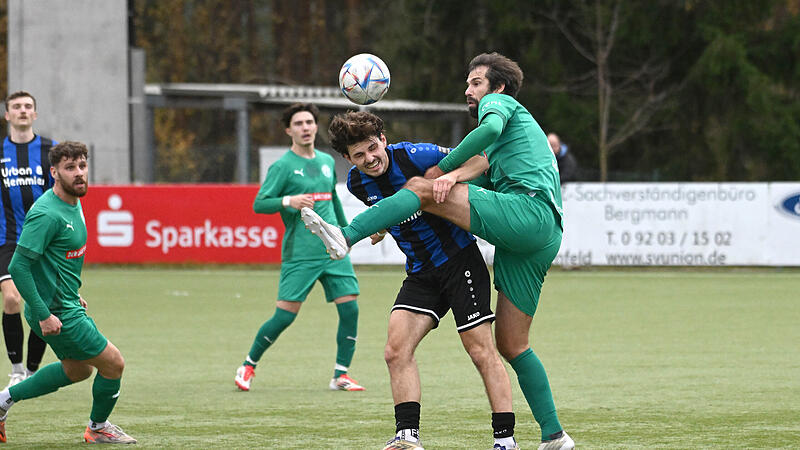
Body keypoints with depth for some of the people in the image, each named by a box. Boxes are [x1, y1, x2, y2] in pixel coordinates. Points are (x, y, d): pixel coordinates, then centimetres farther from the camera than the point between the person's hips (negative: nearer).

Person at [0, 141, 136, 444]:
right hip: (57, 313, -10)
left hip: (66, 303, 10)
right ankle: (98, 427, 23)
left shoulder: (74, 203, 6)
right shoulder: (47, 214, -24)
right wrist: (43, 315, -26)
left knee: (78, 369, 25)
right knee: (113, 363, -1)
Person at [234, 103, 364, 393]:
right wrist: (288, 201, -24)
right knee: (285, 315, -7)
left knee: (350, 309, -6)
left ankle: (341, 375, 3)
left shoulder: (327, 162, 15)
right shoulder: (283, 166, -4)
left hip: (333, 251, 5)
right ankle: (248, 366, 13)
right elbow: (259, 204, -8)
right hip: (299, 255, -5)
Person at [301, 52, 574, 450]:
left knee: (422, 189, -14)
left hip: (527, 209, -9)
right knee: (511, 345, 8)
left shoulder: (500, 103, 12)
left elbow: (491, 129, -12)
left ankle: (345, 237, -31)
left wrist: (442, 170, -6)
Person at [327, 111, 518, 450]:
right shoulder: (357, 184, 1)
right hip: (420, 274, 6)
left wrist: (450, 176, -32)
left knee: (481, 351, -8)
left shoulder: (414, 156, -18)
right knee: (396, 351, -9)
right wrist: (381, 226, 8)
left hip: (459, 260, -6)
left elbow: (481, 158, -17)